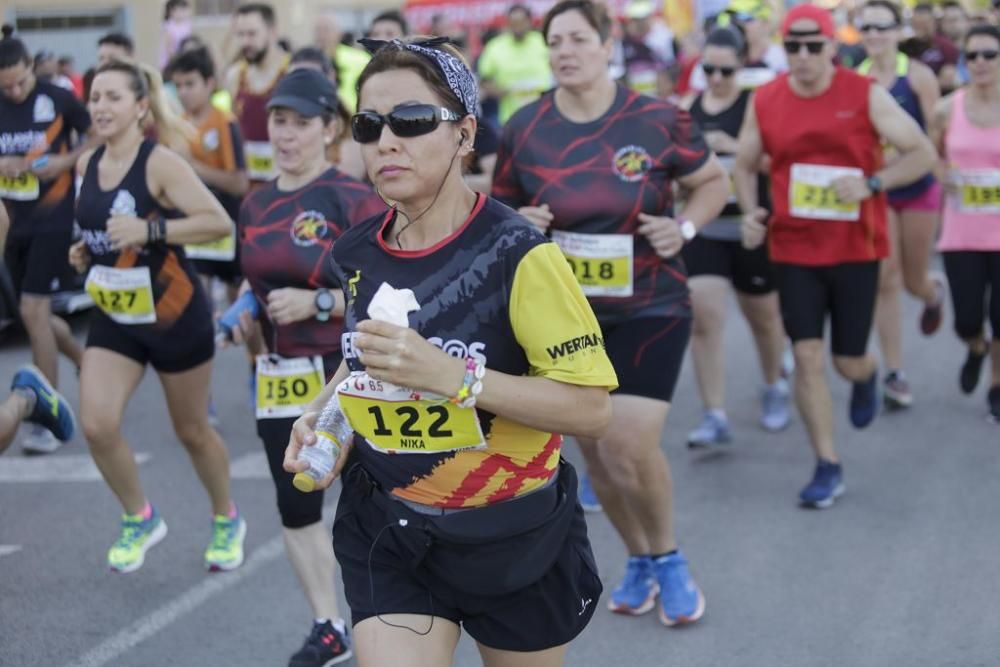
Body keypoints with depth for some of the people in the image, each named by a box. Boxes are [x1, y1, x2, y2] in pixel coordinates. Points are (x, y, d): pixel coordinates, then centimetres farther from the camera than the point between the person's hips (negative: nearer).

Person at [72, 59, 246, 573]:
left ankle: (227, 521, 36)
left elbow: (219, 222, -25)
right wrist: (85, 251, 1)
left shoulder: (161, 164, -17)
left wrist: (149, 230, -34)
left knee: (191, 430, 11)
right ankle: (139, 519, 11)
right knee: (96, 425, -13)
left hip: (174, 315, -5)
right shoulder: (87, 166, 3)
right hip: (113, 318, 5)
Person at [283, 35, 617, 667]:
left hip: (514, 537, -3)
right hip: (385, 537, 3)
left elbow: (592, 407, -22)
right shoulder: (357, 254, -1)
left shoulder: (516, 254, -19)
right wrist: (323, 410, -2)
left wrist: (449, 375, -31)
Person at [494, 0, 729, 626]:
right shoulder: (524, 129, -5)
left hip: (650, 308, -3)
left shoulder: (658, 121, -10)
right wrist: (520, 225, -13)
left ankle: (668, 557, 15)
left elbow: (715, 182, 5)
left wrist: (685, 226, -13)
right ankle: (640, 558, 34)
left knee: (632, 446, -13)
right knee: (594, 448, 10)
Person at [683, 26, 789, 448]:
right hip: (703, 228, 2)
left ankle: (774, 388, 43)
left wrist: (735, 147, -28)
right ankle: (715, 417, -7)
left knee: (762, 315, 17)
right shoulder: (687, 107, 3)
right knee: (703, 318, -12)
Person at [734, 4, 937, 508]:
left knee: (848, 362, 6)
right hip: (794, 249, 1)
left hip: (856, 248, -1)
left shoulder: (865, 95, -7)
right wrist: (752, 212, -6)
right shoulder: (764, 102, -1)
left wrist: (872, 183, -20)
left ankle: (868, 376, 46)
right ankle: (828, 468, 6)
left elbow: (923, 154, -5)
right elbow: (744, 167, 13)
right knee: (807, 357, -5)